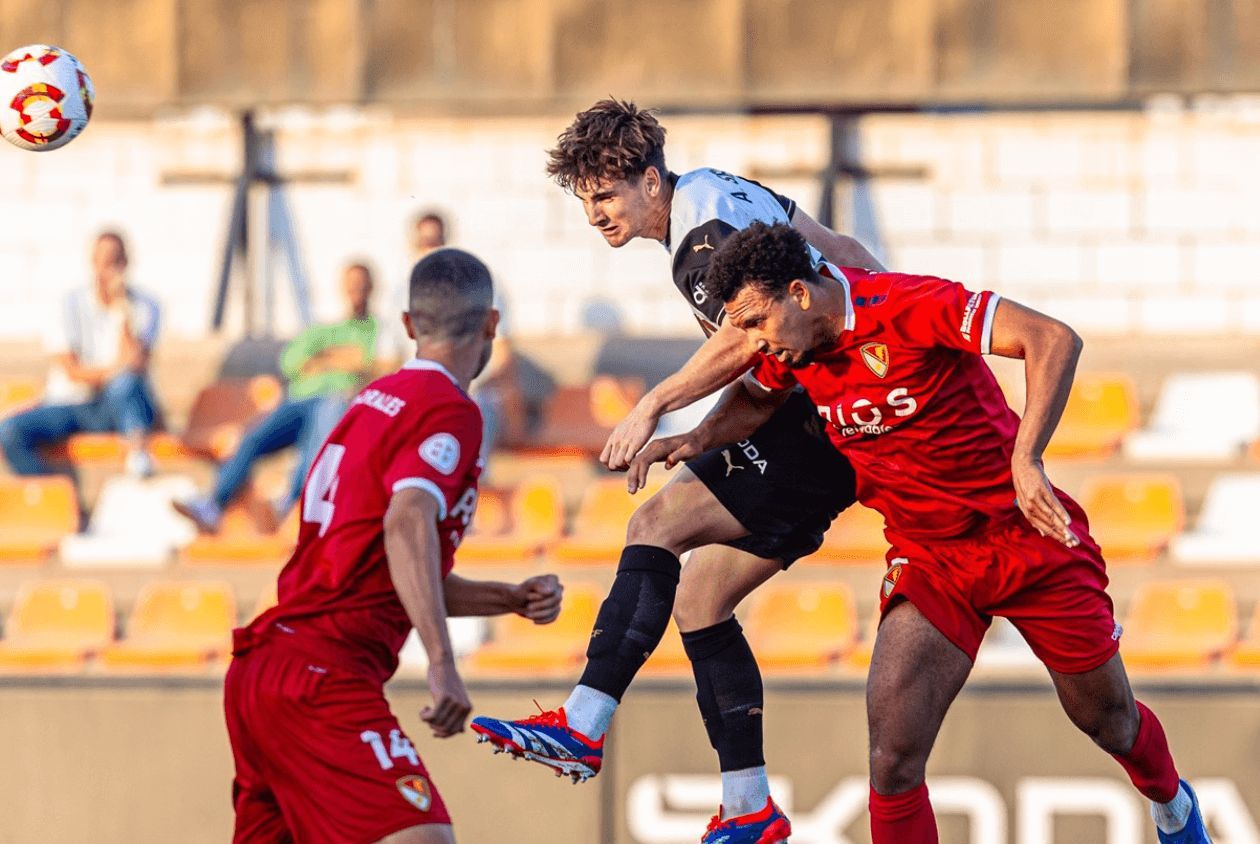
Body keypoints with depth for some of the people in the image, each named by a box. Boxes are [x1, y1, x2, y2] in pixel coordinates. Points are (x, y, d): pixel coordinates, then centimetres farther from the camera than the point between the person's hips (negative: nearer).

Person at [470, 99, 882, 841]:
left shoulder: (703, 229, -16)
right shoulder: (721, 193, 15)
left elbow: (748, 338, -27)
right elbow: (842, 255, 22)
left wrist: (655, 405, -19)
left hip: (810, 428, -10)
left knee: (660, 522, -21)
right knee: (698, 600, 9)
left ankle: (584, 725, -30)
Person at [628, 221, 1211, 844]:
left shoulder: (908, 306, -24)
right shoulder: (792, 344, -4)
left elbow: (1053, 340, -31)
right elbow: (755, 396, 20)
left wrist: (1025, 461, -39)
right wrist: (699, 437, -1)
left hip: (1028, 535, -4)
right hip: (928, 559, 4)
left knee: (1107, 720, 14)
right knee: (893, 761, -15)